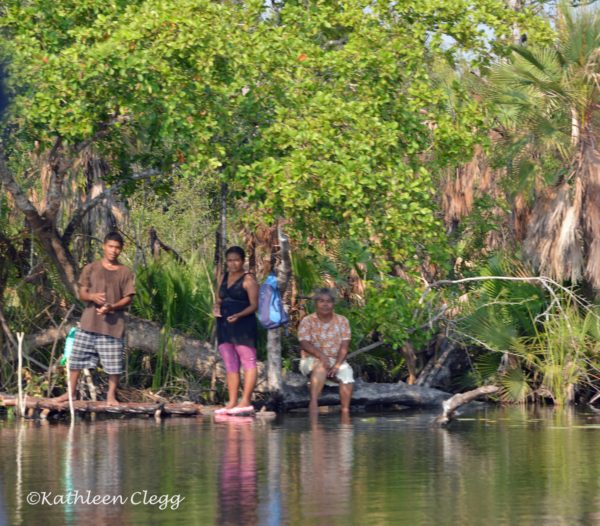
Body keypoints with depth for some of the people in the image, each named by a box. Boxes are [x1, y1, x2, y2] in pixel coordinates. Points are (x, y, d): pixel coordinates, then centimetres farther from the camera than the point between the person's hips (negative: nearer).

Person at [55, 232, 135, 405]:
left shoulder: (125, 273, 3)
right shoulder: (90, 269, 5)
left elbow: (128, 299, 0)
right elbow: (82, 293, 5)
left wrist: (112, 307, -18)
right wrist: (92, 296, -18)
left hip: (114, 323, -1)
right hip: (89, 322, 1)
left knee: (114, 362, -1)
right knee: (77, 357, 2)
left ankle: (111, 395, 12)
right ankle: (71, 392, 13)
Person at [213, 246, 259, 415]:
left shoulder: (248, 280, -5)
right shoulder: (224, 278, 16)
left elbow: (254, 305, -9)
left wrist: (238, 315, -25)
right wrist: (216, 307, -3)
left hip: (243, 325, -8)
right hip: (224, 325, 8)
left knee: (248, 362, -6)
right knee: (230, 365, 8)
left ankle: (245, 402, -8)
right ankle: (232, 403, 10)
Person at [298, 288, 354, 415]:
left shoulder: (342, 321, 8)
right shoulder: (307, 321, 2)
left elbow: (344, 346, -2)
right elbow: (304, 344, -12)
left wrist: (337, 365, -19)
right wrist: (321, 355, -30)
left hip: (336, 360, 2)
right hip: (312, 360, -2)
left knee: (347, 372, -29)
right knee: (321, 366, -37)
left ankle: (345, 411, -28)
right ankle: (313, 402, -43)